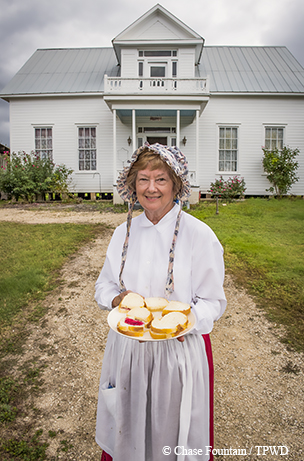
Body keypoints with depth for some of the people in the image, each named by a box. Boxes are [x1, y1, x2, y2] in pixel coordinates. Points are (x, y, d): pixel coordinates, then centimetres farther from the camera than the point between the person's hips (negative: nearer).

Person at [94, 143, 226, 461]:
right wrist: (118, 300, -13)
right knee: (128, 431, 23)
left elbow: (212, 301, -8)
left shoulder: (199, 234, -14)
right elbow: (105, 284, 8)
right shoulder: (124, 232, 0)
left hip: (180, 349, -3)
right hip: (127, 346, 4)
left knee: (173, 432, 17)